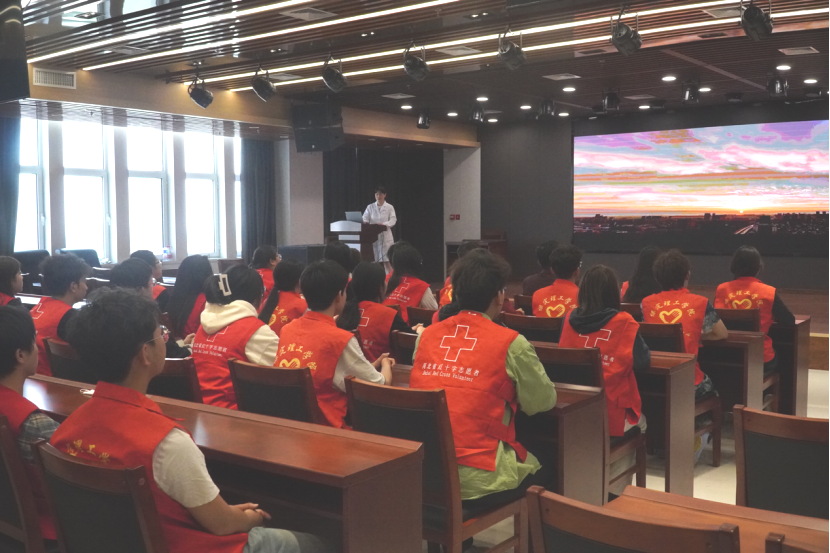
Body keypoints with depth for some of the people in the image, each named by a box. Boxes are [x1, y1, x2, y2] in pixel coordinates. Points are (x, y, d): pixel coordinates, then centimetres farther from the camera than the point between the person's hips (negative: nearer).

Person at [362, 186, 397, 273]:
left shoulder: (389, 207, 7)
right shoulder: (370, 207, 13)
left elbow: (393, 220, -3)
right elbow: (364, 218, 4)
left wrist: (383, 224, -22)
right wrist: (365, 222, -20)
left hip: (385, 235, -2)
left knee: (387, 260, -8)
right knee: (375, 261, -2)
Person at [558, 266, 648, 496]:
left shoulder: (569, 319, -1)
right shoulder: (624, 322, -12)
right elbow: (643, 361, -7)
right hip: (613, 417, -4)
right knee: (638, 422, 31)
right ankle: (614, 490, 28)